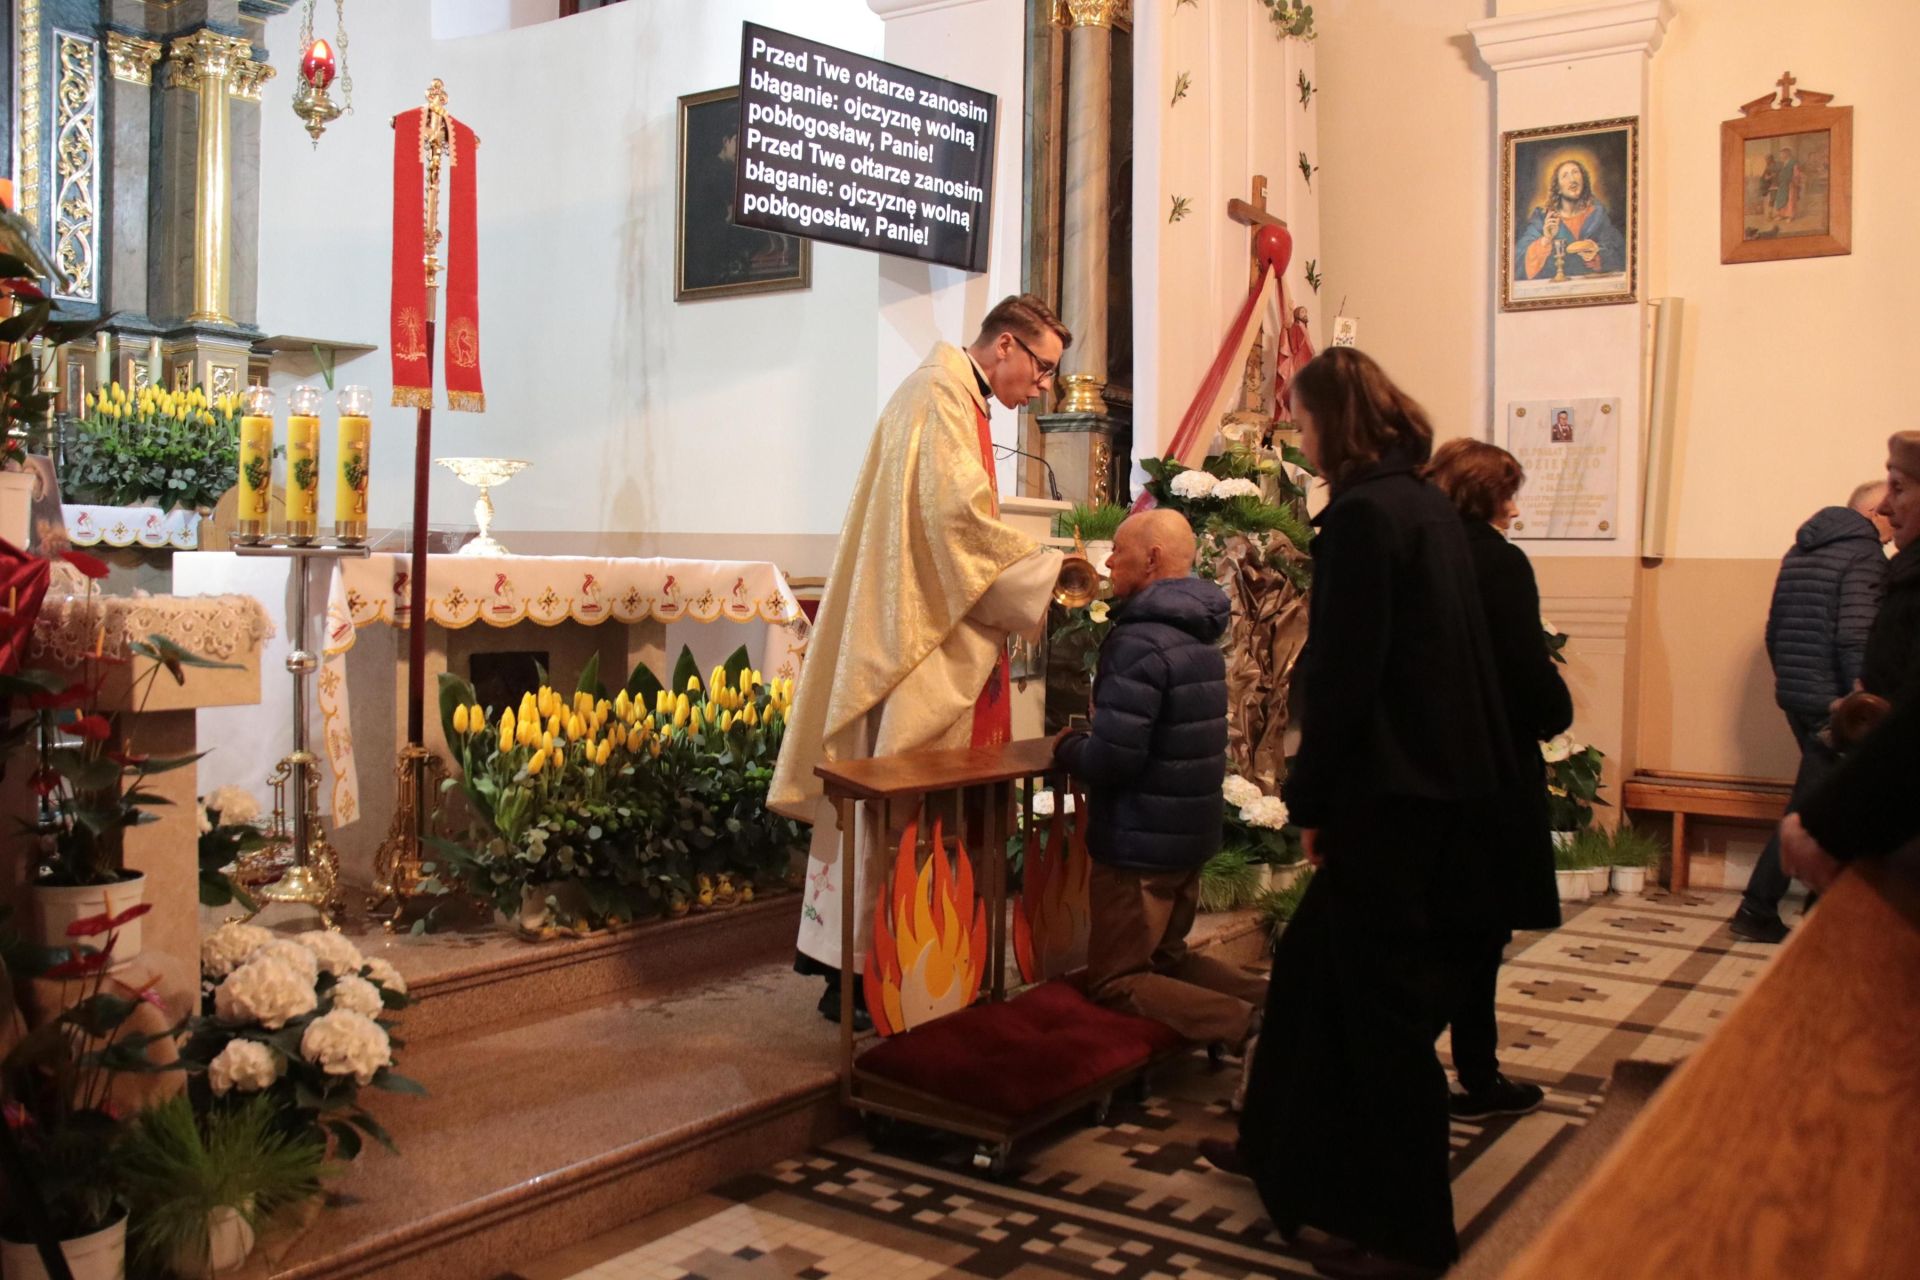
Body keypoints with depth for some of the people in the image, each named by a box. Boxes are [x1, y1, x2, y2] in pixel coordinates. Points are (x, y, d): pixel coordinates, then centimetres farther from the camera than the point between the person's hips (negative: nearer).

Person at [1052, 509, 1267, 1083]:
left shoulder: (1140, 643, -23)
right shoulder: (1200, 634, 8)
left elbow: (1112, 759, -27)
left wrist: (1065, 748, -7)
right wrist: (1085, 740, 10)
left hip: (1139, 842, -9)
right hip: (1193, 836, 9)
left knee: (1115, 982, 3)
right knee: (1166, 957, 24)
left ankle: (1245, 1025, -18)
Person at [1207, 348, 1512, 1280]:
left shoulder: (1362, 513, -16)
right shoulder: (1428, 505, 11)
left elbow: (1344, 672, -19)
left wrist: (1312, 798, -10)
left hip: (1389, 793, -9)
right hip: (1438, 779, 9)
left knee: (1384, 1002, 1)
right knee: (1312, 962, 21)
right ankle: (1282, 1146, 36)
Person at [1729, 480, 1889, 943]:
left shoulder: (1798, 552, 15)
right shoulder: (1864, 553, -11)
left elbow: (1774, 631, 18)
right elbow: (1855, 635, -22)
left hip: (1795, 696, 9)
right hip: (1833, 700, -9)